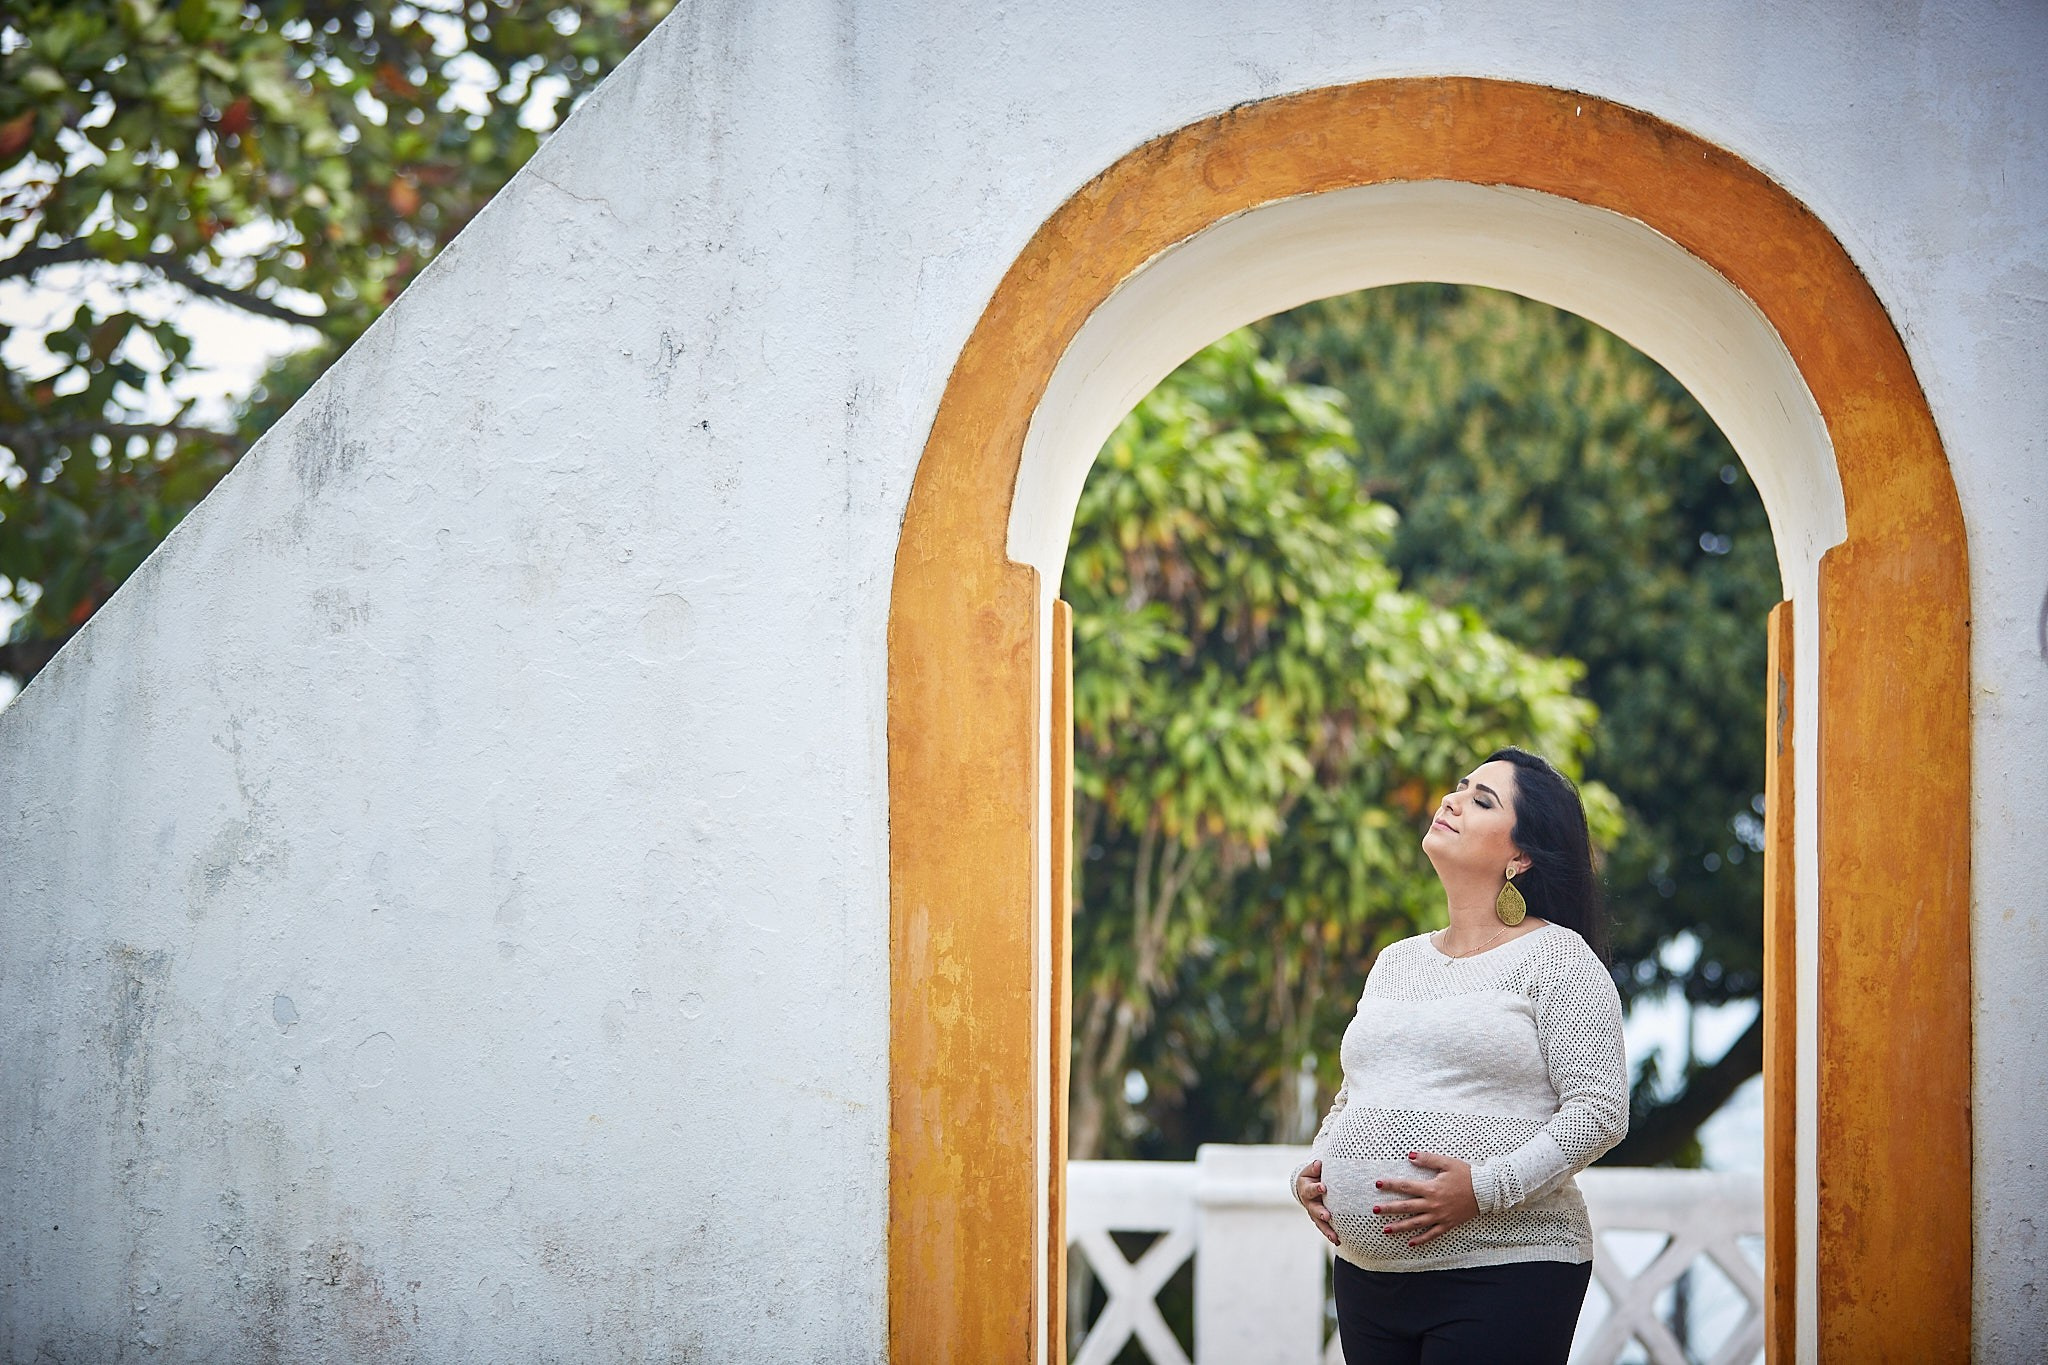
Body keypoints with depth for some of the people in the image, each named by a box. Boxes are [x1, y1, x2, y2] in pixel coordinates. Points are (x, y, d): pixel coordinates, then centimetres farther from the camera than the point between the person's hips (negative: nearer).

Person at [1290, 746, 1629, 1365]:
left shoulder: (1556, 955, -3)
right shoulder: (1395, 962, 18)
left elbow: (1600, 1110, -11)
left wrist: (1486, 1188, -20)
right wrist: (1310, 1172, 5)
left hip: (1503, 1273, -6)